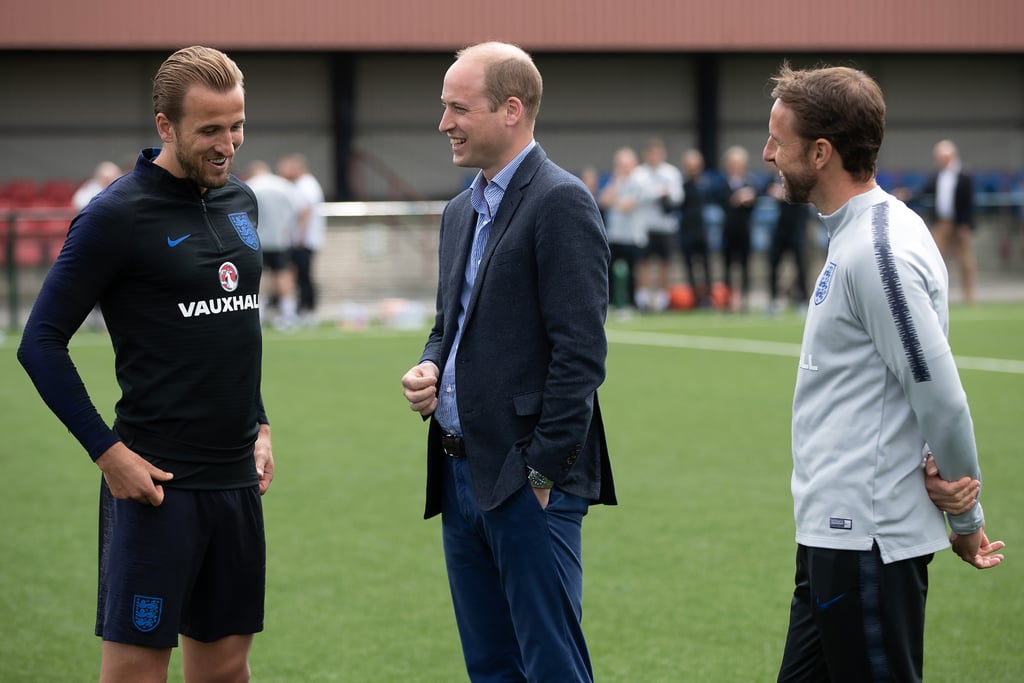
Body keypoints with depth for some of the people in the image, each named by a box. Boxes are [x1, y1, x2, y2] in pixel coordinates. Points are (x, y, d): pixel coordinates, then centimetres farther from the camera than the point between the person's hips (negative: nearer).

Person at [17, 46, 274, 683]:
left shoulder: (241, 201, 11)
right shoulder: (118, 215, -11)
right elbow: (41, 343, -10)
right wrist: (107, 451, -14)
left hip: (237, 479, 7)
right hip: (157, 480, -7)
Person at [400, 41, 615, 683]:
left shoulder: (561, 202, -12)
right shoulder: (462, 211, 16)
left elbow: (580, 350, -16)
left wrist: (545, 471, -17)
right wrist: (429, 370, 4)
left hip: (529, 480, -9)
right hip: (462, 474, 9)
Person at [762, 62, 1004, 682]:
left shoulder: (877, 252, -19)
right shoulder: (858, 235, 13)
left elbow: (940, 394, -19)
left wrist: (967, 520, -7)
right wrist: (959, 500, 2)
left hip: (867, 539, -10)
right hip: (835, 534, 10)